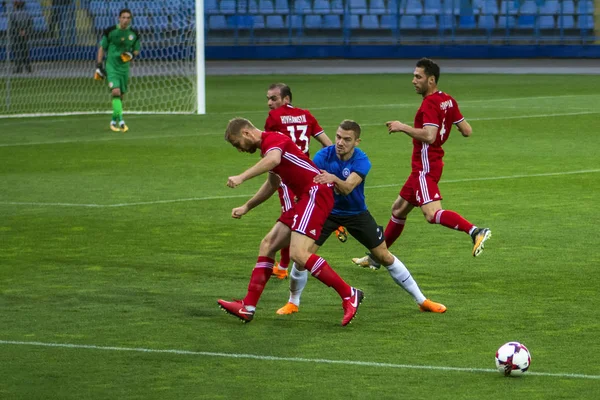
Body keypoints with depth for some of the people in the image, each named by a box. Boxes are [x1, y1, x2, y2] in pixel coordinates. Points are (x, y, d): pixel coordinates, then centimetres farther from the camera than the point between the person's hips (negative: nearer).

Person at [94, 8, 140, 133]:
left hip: (124, 67, 4)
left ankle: (114, 121, 24)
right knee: (116, 92, -20)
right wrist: (99, 66, -4)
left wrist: (131, 55, -9)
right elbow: (102, 48, 1)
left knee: (120, 96, 8)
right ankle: (120, 121, -24)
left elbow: (136, 50, 15)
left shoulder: (134, 34, 2)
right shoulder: (110, 31, -7)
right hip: (111, 66, -4)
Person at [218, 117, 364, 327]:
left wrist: (242, 177, -40)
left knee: (298, 254, -20)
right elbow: (272, 184, 38)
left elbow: (273, 160, -34)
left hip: (316, 193, -11)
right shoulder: (268, 147, 23)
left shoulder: (273, 138, -9)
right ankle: (248, 307, 10)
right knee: (268, 245, 9)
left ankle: (349, 295, -11)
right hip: (305, 199, 11)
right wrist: (246, 207, 39)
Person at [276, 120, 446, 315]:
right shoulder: (323, 156, -19)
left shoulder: (361, 161, -22)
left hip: (356, 213, 0)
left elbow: (348, 187, -38)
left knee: (385, 256, 1)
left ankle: (421, 300, 13)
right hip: (327, 211, 0)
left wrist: (334, 179, -59)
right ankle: (293, 303, 11)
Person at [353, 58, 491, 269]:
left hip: (425, 167, -11)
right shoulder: (448, 101, 9)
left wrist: (402, 127, -20)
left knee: (432, 214, -26)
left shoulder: (430, 103, -17)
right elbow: (467, 131, 10)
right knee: (399, 209, 20)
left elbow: (429, 135, -29)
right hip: (423, 166, 11)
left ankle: (475, 231, -38)